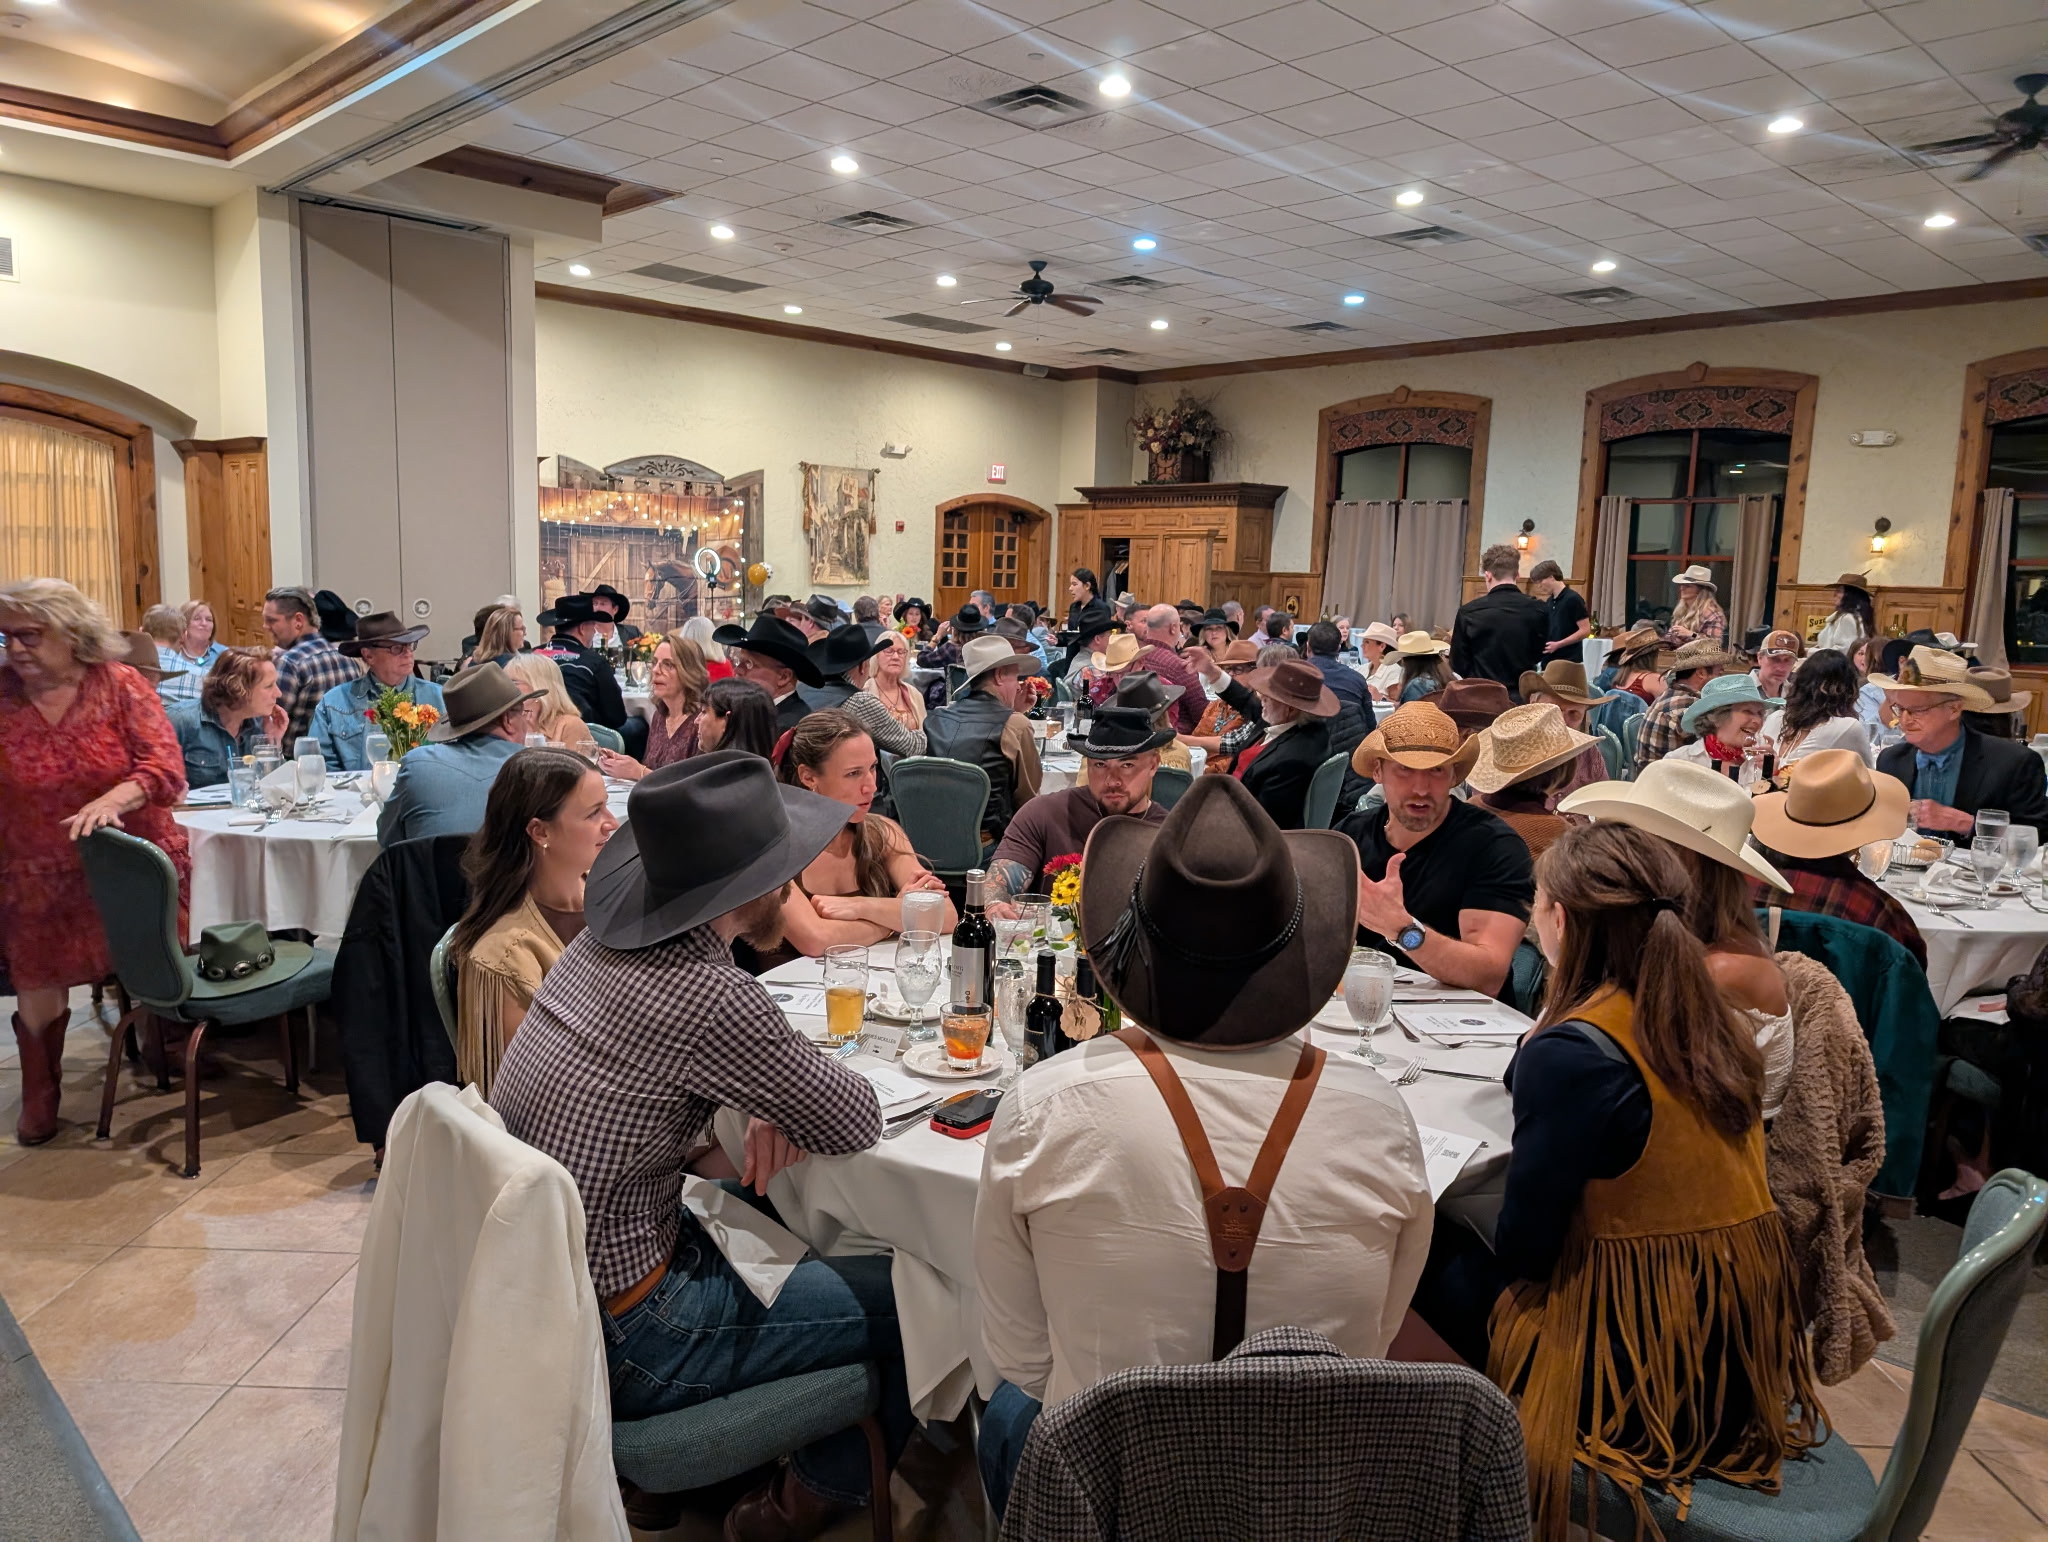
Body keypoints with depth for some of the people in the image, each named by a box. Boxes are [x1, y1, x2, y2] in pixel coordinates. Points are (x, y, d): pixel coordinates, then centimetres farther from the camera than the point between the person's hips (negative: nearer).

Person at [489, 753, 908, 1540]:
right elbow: (857, 1124, -14)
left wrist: (770, 1104, -2)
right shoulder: (709, 999, -28)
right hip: (612, 1340, -8)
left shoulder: (601, 942, -3)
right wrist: (787, 1093, 6)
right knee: (912, 1295, 2)